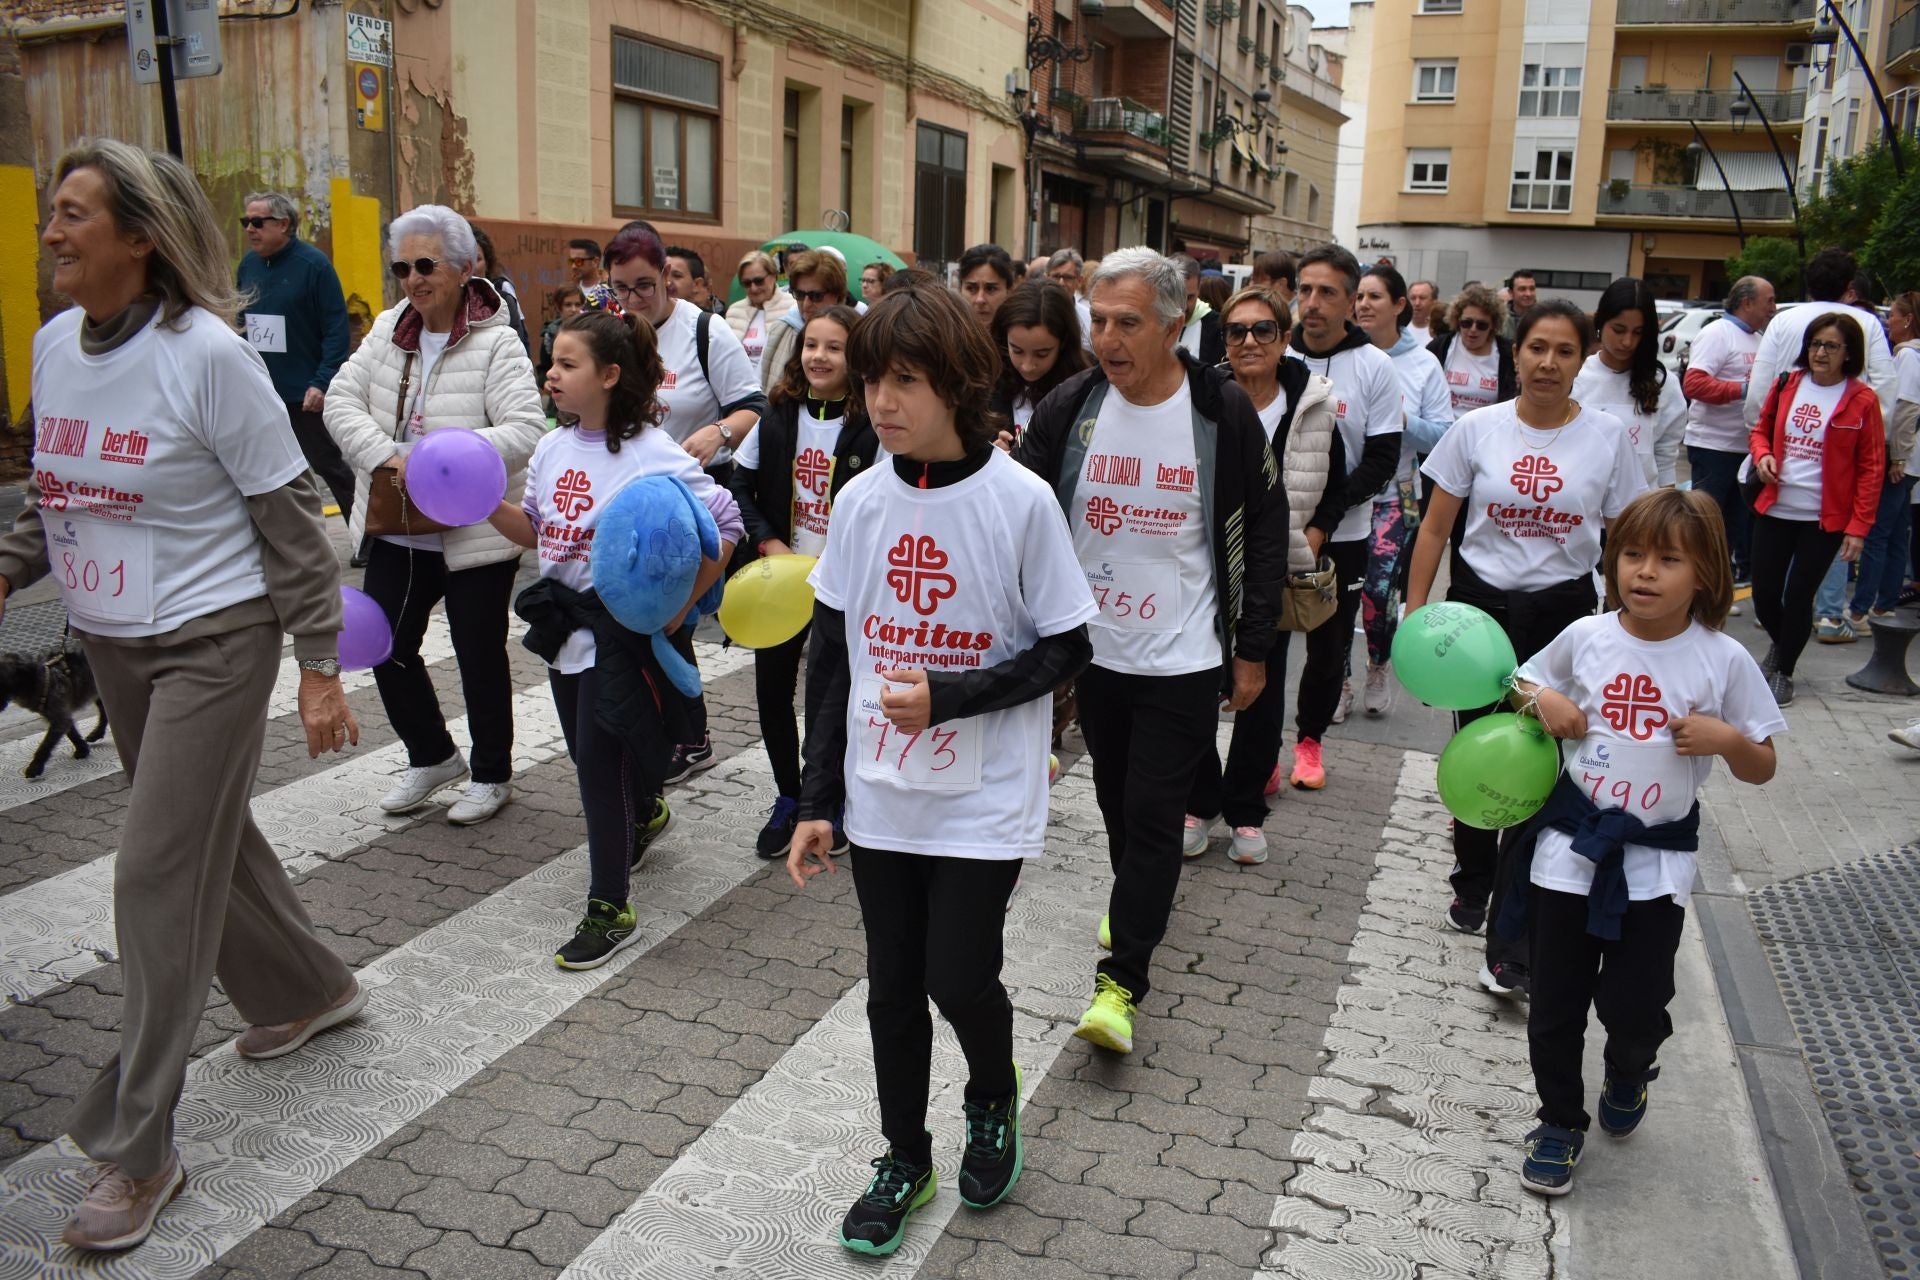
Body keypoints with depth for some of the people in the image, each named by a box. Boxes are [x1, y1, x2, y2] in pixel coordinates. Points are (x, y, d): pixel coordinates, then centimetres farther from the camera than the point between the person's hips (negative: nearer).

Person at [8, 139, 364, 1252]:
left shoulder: (206, 353, -18)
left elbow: (291, 519, -14)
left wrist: (320, 669, -14)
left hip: (213, 640, -8)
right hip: (112, 644, 8)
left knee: (160, 873, -6)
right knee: (207, 834, 20)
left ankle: (137, 1149, 7)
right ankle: (308, 989, 45)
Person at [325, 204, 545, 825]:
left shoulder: (496, 343, -13)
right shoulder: (389, 328, 4)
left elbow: (525, 431, -23)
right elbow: (342, 401, -1)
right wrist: (388, 455, -18)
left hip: (475, 534, -6)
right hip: (397, 530, 6)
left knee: (480, 655, 8)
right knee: (387, 646, 12)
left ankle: (491, 774, 28)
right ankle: (432, 757, 35)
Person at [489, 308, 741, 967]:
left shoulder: (652, 454, -17)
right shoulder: (554, 447, 6)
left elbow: (725, 525, -16)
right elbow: (536, 530, 16)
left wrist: (678, 608, -17)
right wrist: (489, 505, -4)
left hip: (620, 632, -7)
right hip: (563, 624, 7)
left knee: (601, 766, -3)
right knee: (587, 755, 19)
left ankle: (609, 911, 10)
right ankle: (644, 812, 52)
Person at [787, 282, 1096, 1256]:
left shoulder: (1020, 502, -13)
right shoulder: (859, 502, -1)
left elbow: (1066, 648, -8)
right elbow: (828, 654, 5)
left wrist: (950, 696, -20)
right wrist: (818, 798, 4)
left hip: (983, 800, -4)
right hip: (880, 797, 4)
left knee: (959, 980, -1)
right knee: (892, 988, 12)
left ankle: (993, 1100, 34)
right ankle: (904, 1159, 34)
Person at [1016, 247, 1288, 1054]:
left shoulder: (1224, 412, -11)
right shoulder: (1071, 406, -6)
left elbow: (1266, 531, -2)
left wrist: (1254, 649, -2)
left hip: (1184, 661, -4)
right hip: (1093, 648, 4)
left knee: (1153, 815, -2)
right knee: (1117, 800, 19)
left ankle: (1121, 980, 5)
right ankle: (1141, 902, 44)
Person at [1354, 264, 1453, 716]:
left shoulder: (1423, 364, -1)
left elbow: (1443, 435, -2)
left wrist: (1403, 420, -17)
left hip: (1393, 496, 0)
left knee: (1378, 587, -9)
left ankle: (1380, 665, 19)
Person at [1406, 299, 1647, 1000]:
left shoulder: (1607, 436, -1)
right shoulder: (1477, 429, -1)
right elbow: (1435, 527, 4)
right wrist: (1415, 608, 0)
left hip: (1562, 613, -1)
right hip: (1479, 603, 1)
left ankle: (1510, 947, -1)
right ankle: (1472, 884, 38)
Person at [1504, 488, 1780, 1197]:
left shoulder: (1723, 660, -8)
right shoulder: (1585, 637, -4)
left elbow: (1762, 768, 1)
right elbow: (1525, 681, 15)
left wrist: (1726, 739, -20)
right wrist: (1544, 700, -7)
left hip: (1658, 859, -1)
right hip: (1570, 844, 1)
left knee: (1634, 1004, 2)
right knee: (1555, 1003, 8)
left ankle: (1628, 1072, 39)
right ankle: (1560, 1122, 32)